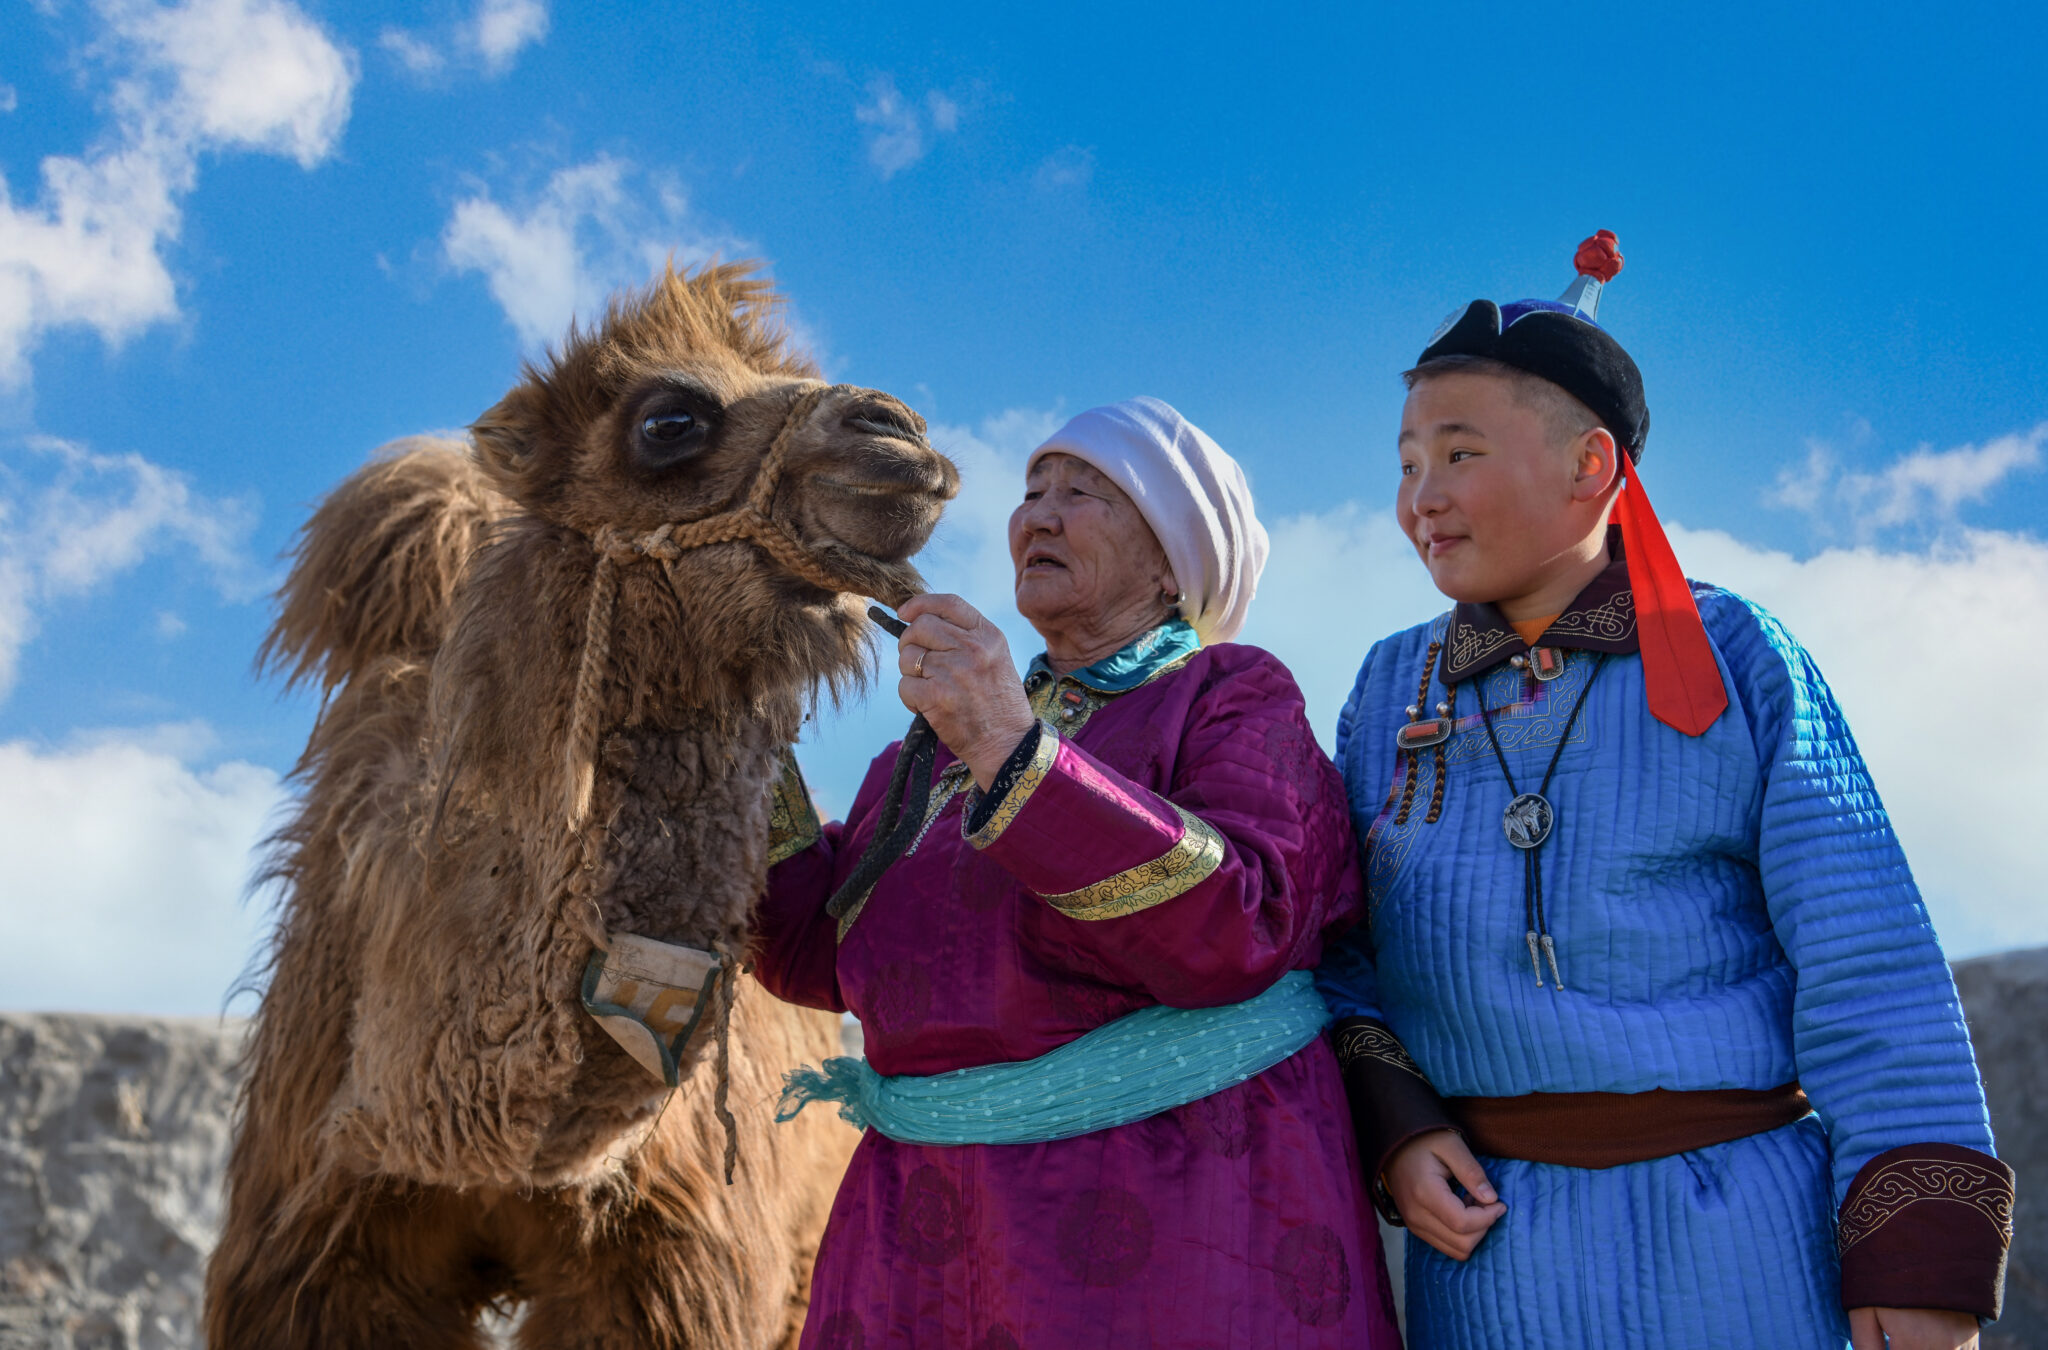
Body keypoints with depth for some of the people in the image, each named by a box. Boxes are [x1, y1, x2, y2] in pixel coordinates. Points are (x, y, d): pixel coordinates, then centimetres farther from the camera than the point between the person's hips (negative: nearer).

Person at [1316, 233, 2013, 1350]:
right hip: (1492, 1241, 3)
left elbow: (1868, 965, -6)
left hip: (1736, 1228, -2)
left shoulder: (1737, 659, -1)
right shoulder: (1390, 690, 9)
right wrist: (1390, 1131, -6)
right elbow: (1341, 948, 13)